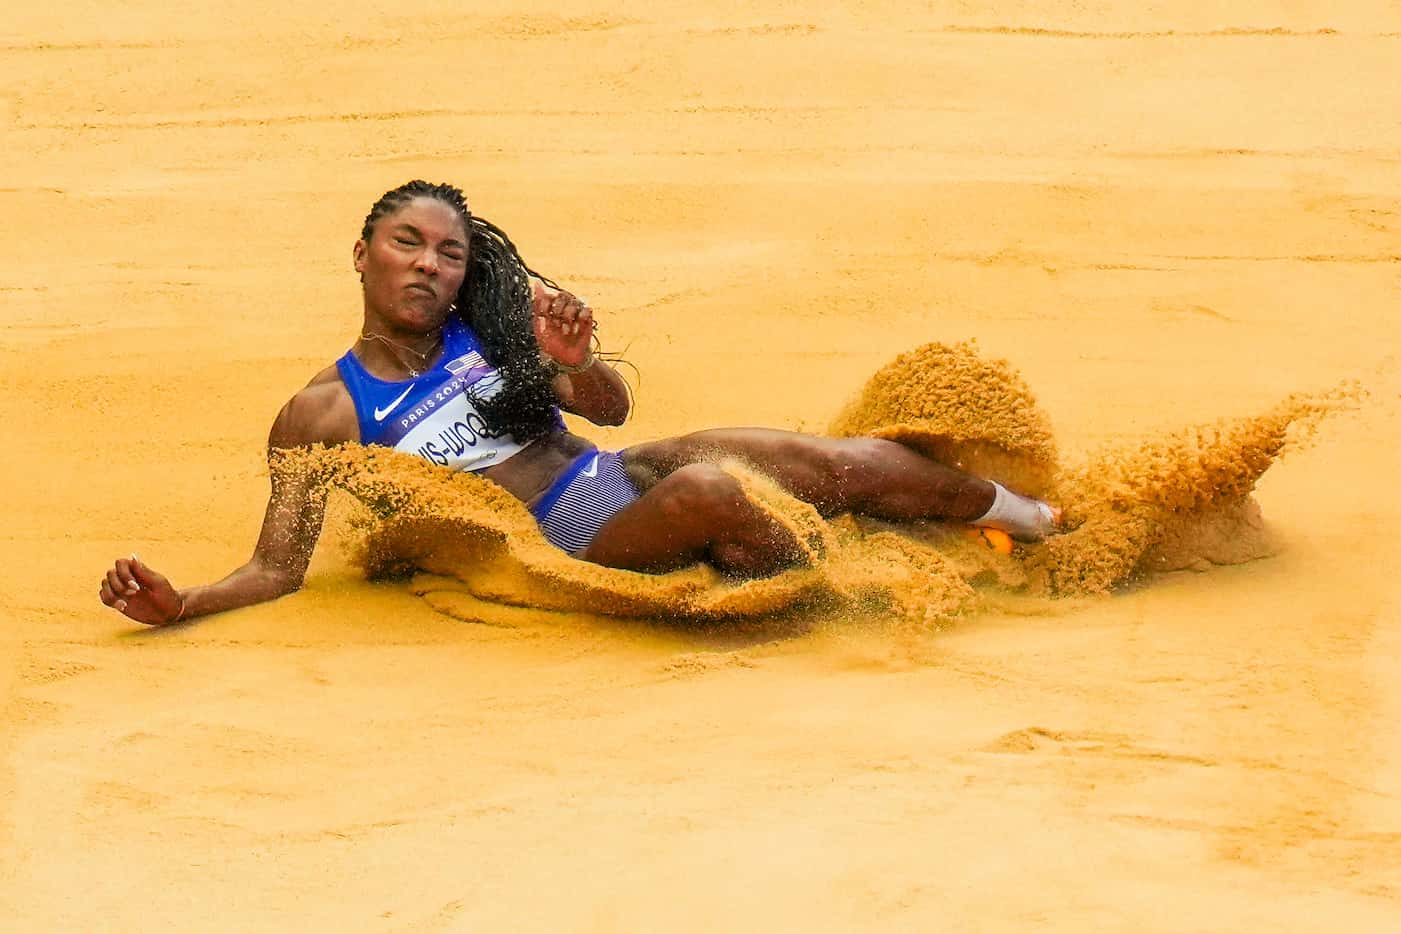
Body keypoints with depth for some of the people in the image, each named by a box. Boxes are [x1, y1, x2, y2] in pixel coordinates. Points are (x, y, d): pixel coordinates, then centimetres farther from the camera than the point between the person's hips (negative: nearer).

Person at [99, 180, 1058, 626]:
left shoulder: (492, 321, 4)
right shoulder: (321, 416, -7)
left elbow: (612, 409, 10)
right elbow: (278, 568, -7)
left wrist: (576, 362, -13)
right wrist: (177, 604, -25)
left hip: (623, 474, 5)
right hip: (577, 548, -5)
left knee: (851, 464, -4)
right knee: (712, 491, -36)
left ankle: (1035, 518, 21)